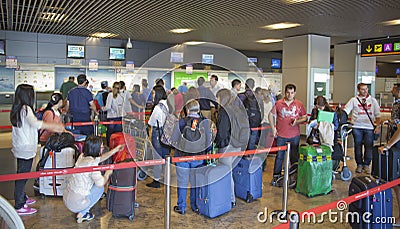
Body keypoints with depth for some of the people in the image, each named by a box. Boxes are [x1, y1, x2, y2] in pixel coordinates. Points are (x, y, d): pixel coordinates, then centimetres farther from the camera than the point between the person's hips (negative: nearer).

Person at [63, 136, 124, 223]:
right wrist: (107, 173, -3)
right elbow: (100, 183, -22)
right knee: (100, 188, 10)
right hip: (75, 204, -7)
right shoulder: (92, 164, -24)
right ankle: (82, 214, 9)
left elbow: (99, 158, 17)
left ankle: (82, 211, 20)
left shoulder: (82, 156, 1)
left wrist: (115, 150, 17)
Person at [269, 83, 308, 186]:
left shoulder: (299, 104, 0)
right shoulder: (278, 103, -3)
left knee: (294, 156, 11)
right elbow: (271, 115, 7)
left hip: (294, 135, 1)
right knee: (279, 156, 7)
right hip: (281, 135, -1)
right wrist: (273, 128, 0)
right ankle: (276, 176, 18)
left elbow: (305, 117, 7)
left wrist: (297, 121, -13)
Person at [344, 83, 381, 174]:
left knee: (369, 146, 1)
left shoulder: (373, 100, 11)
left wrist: (377, 126, 1)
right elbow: (345, 112, -1)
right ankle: (359, 164, 17)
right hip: (357, 127, -1)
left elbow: (377, 115, 11)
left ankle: (366, 164, 16)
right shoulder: (353, 100, 5)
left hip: (369, 127, 1)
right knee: (358, 146, 5)